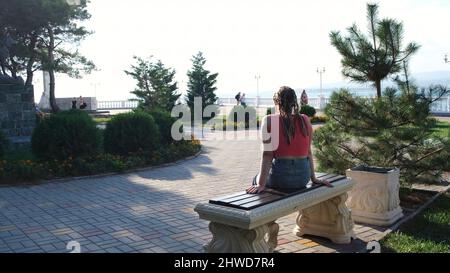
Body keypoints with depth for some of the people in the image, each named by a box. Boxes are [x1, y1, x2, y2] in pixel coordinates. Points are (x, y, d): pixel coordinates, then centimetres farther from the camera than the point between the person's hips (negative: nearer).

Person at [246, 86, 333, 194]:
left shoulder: (270, 121, -8)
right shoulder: (305, 120, 3)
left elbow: (267, 154, -13)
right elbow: (308, 151, 5)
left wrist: (261, 184, -11)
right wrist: (313, 178, 13)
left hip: (280, 177, -4)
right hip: (303, 177, 5)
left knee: (256, 179, 29)